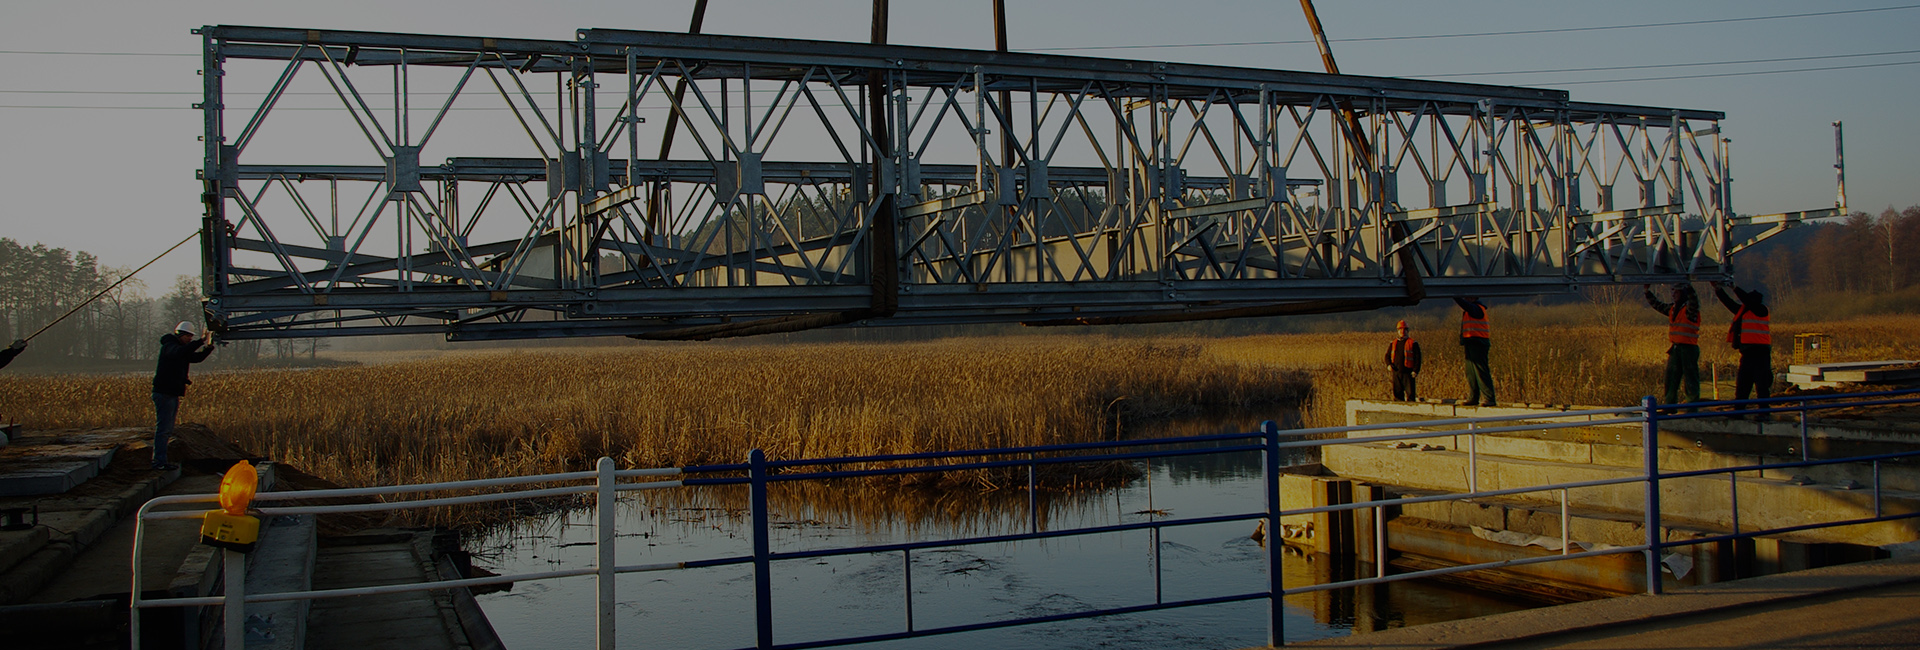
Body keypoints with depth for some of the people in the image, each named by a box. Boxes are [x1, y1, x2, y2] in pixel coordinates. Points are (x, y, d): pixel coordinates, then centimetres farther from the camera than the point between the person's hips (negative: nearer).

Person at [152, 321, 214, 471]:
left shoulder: (184, 351, 19)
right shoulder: (169, 346, -11)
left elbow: (197, 358, 12)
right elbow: (180, 352, -32)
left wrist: (209, 347, -5)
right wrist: (200, 342, -38)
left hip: (173, 394, 10)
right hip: (164, 393, -10)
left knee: (167, 429, 13)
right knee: (163, 428, -9)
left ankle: (160, 460, 18)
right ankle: (159, 462, -8)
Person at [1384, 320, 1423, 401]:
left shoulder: (1413, 343, 2)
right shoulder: (1393, 343, 14)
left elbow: (1417, 358, 0)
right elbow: (1387, 355, 19)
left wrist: (1415, 371, -11)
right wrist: (1388, 365, -2)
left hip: (1408, 373, -4)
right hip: (1396, 372, 4)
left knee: (1410, 393, -7)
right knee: (1397, 393, 4)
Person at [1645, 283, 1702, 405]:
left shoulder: (1690, 308, -10)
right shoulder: (1672, 308, 13)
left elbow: (1694, 300, -31)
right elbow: (1658, 305, 25)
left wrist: (1688, 286, -41)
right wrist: (1647, 292, 20)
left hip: (1688, 348, -8)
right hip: (1675, 348, 8)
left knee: (1690, 377, -2)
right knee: (1671, 376, 11)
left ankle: (1694, 403, 6)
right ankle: (1670, 403, 18)